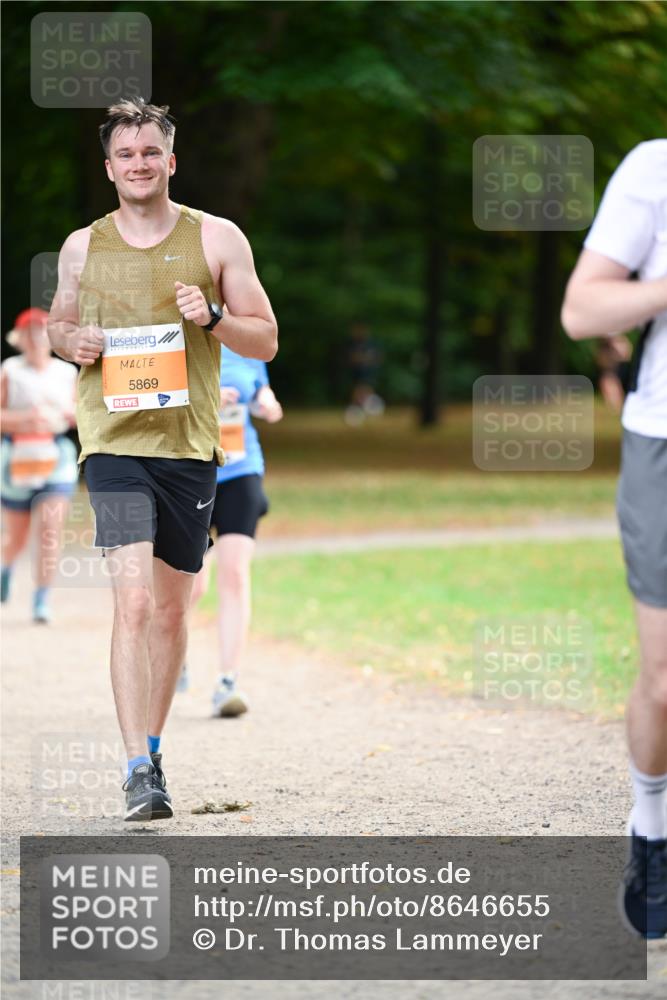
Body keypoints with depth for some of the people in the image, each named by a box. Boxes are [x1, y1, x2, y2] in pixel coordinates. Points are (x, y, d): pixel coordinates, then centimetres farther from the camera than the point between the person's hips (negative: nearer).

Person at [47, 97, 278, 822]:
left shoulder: (217, 239, 4)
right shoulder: (82, 247, 7)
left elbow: (266, 341, 7)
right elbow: (55, 326, 21)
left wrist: (213, 318, -12)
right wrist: (71, 342, -2)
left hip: (190, 443, 2)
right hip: (113, 442, -2)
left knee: (172, 609, 11)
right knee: (133, 602, -16)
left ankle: (150, 748, 28)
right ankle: (140, 769, -19)